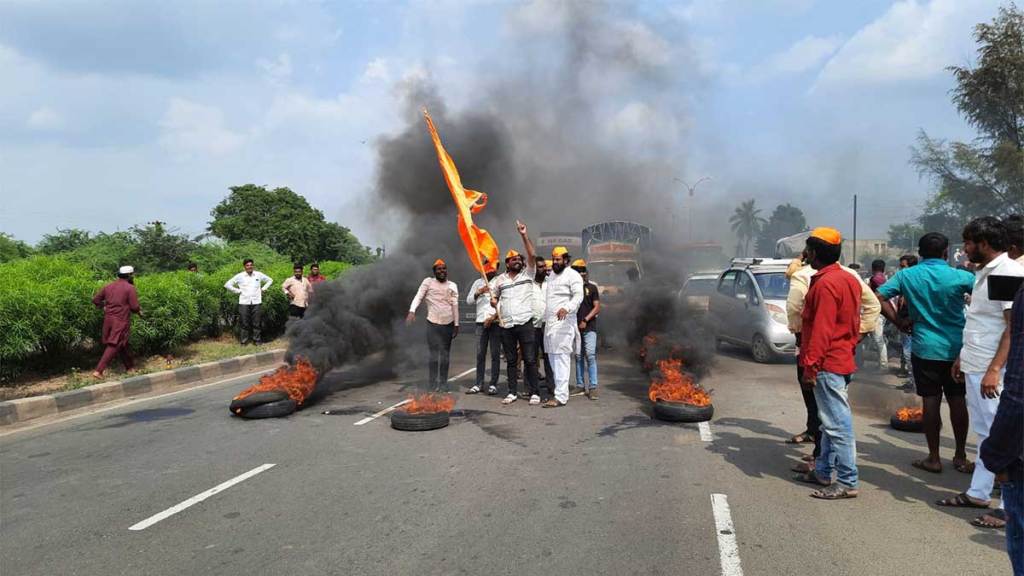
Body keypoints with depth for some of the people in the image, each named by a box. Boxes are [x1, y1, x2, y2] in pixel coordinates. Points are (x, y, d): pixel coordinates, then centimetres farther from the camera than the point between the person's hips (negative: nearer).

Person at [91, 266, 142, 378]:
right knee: (113, 346, -5)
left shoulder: (108, 286, 9)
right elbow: (134, 307, -12)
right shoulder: (130, 288, -8)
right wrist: (139, 312, 8)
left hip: (108, 319, 7)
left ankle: (130, 367, 31)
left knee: (122, 344, 19)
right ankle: (98, 371, -13)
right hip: (121, 320, -7)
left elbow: (95, 300, 11)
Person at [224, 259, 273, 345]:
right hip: (244, 302, -1)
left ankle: (257, 340, 12)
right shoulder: (239, 276, 0)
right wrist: (237, 291, 0)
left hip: (256, 302, 1)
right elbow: (227, 284, 6)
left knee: (256, 323, 4)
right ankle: (243, 341, 8)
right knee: (244, 323, 0)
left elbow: (270, 280, 19)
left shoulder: (259, 275, 5)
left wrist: (263, 289, 9)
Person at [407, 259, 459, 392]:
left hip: (448, 324, 3)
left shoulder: (452, 285, 9)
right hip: (433, 324, -3)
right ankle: (432, 386, -4)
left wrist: (456, 324, 4)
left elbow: (455, 305, 7)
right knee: (434, 355, -8)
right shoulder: (428, 282, 1)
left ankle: (443, 384, 13)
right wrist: (412, 311, -26)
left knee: (445, 355, 7)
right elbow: (418, 297, -9)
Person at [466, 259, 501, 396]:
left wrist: (493, 317, -13)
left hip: (496, 322, -4)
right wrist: (478, 293, -7)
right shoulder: (478, 283, 14)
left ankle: (493, 384, 3)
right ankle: (478, 384, 8)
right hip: (481, 322, 4)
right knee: (480, 354, 4)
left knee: (495, 354, -2)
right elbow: (469, 301, 11)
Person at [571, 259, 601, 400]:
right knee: (578, 356, 7)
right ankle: (580, 385, 14)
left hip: (589, 327, -3)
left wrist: (586, 320, -10)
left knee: (590, 355, -10)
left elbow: (597, 307, 0)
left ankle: (593, 387, -9)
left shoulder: (591, 287, 4)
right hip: (575, 327, 3)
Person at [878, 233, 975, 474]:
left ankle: (934, 458, 9)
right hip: (956, 348, 0)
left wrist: (898, 321, 0)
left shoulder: (907, 276, -3)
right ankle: (961, 456, 20)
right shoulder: (960, 277, -5)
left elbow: (880, 297, -6)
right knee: (957, 401, 10)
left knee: (931, 401, 4)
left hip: (925, 348, 0)